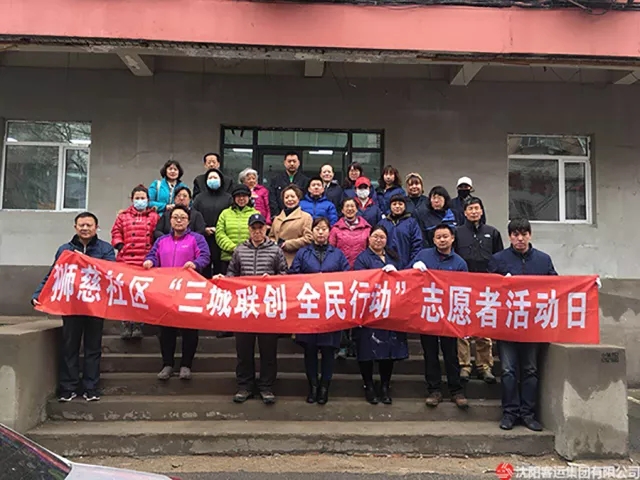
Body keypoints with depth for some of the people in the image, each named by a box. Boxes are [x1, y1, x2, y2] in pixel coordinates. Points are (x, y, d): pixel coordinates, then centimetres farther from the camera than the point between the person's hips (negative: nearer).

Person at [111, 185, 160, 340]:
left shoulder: (154, 217, 11)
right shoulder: (123, 216, 14)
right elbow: (116, 232, 12)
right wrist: (119, 245, -2)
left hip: (146, 262, -1)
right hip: (126, 260, 1)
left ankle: (138, 324, 10)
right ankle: (126, 324, 8)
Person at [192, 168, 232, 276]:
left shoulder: (228, 198, 10)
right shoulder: (200, 198, 14)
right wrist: (204, 229, -8)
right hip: (203, 240, 1)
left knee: (220, 270, -1)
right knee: (204, 272, 2)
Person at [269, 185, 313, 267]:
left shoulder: (306, 217, 3)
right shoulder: (277, 219, 20)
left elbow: (308, 238, -7)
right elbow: (271, 237, 24)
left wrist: (286, 244, -8)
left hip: (296, 261, -4)